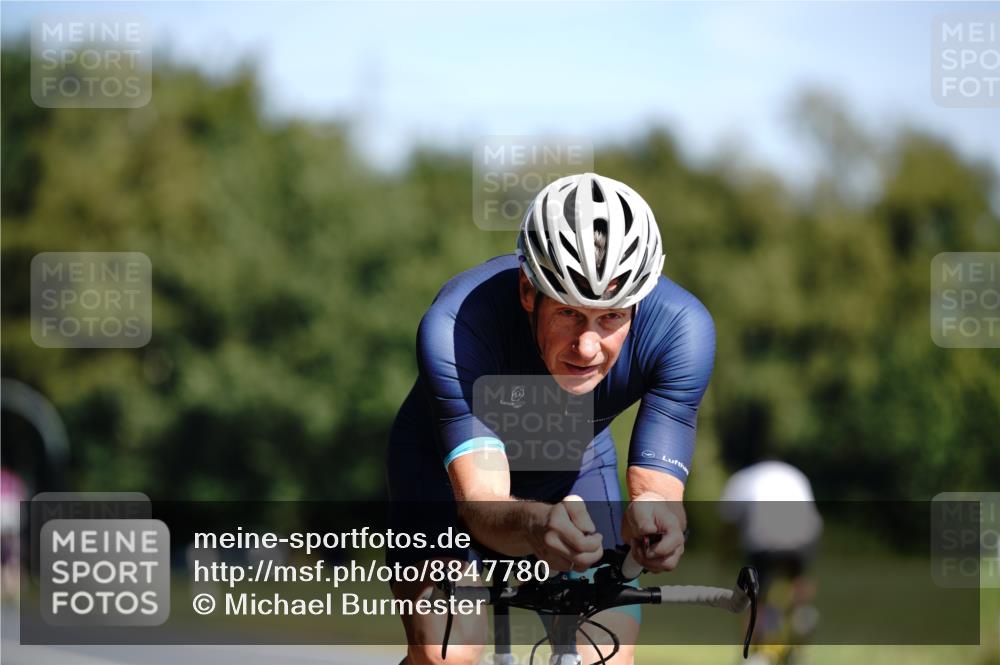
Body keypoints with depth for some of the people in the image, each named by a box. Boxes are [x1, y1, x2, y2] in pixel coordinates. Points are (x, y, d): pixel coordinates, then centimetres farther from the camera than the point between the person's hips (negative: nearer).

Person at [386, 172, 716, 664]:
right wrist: (539, 527, -68)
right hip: (448, 468, -2)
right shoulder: (456, 327, -39)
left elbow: (657, 488, -34)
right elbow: (482, 505, -44)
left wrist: (652, 517, -59)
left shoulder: (681, 329, -31)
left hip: (573, 469, 3)